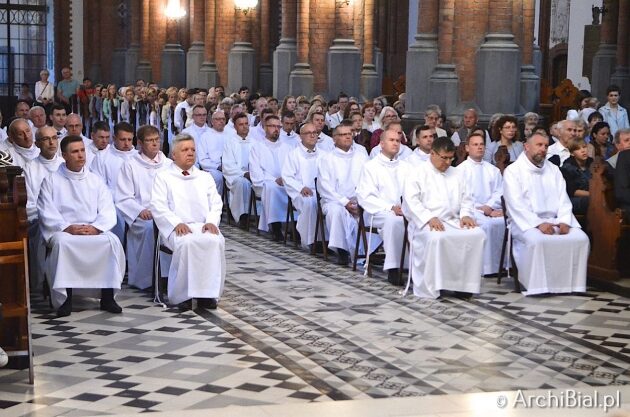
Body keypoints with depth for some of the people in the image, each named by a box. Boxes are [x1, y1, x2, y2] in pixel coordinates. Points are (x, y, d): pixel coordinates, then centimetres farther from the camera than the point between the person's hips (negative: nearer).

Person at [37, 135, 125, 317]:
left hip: (94, 231, 2)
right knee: (61, 242, -37)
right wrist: (68, 228, -17)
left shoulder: (95, 181, 17)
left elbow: (108, 212, 8)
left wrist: (95, 228, -13)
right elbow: (47, 214, -1)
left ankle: (107, 297, -23)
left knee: (113, 241, -29)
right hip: (63, 231, -2)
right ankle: (65, 299, -31)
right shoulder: (51, 181, 9)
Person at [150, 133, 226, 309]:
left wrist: (212, 221, -6)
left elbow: (216, 204, 17)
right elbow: (158, 206, 1)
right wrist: (177, 223, -15)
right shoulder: (164, 177, 15)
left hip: (204, 226, 3)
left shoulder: (205, 177, 27)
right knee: (187, 243, -38)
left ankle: (208, 293, -28)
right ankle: (182, 294, -28)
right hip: (177, 228, -3)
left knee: (216, 241, -32)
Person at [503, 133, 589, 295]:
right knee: (537, 241, -36)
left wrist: (564, 221, -10)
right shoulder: (513, 171, 0)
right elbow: (516, 204, -11)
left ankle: (572, 283, -11)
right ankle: (537, 286, -25)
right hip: (527, 222, -5)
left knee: (580, 238, -19)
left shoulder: (553, 170, 17)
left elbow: (563, 199, 10)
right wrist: (539, 224, -21)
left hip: (554, 221, 5)